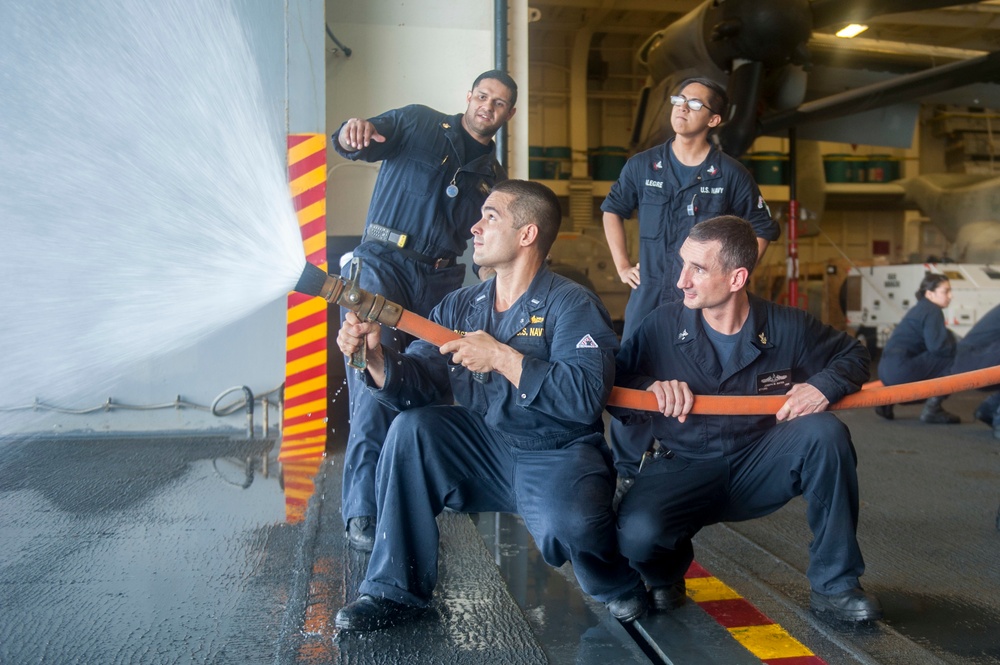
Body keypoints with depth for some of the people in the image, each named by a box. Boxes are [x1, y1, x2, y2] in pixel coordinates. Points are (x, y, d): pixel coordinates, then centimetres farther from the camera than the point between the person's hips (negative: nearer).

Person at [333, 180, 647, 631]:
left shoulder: (571, 305, -12)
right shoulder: (459, 307, 7)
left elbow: (586, 396, -26)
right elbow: (416, 386, -1)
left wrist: (503, 357, -25)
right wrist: (377, 357, -20)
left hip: (558, 455, -6)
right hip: (486, 450, 6)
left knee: (565, 524, -34)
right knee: (412, 429, -14)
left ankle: (617, 584, 6)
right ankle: (397, 591, -1)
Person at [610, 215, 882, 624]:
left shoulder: (786, 328, -7)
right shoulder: (663, 326, -10)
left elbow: (853, 355, 7)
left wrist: (823, 386, -15)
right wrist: (649, 389, -26)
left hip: (759, 468, 2)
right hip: (683, 471, -2)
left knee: (824, 433, -26)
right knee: (637, 533, -32)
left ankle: (834, 586, -9)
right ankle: (665, 575, 10)